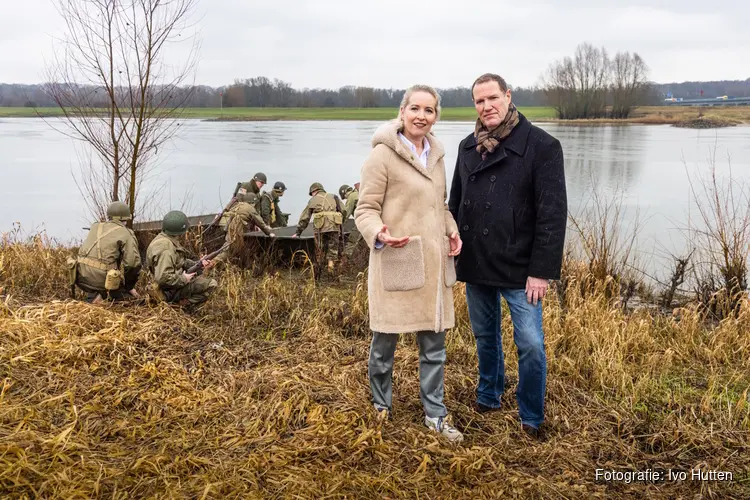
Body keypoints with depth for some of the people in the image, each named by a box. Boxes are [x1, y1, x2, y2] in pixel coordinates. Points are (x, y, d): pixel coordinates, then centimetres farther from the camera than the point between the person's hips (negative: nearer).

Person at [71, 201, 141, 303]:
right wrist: (130, 287, 2)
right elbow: (133, 263, -12)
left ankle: (93, 295, 11)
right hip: (102, 279, -5)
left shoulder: (95, 227, 15)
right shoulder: (127, 234, -2)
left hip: (82, 278, 5)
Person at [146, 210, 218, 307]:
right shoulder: (165, 248, -27)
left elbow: (181, 261, 14)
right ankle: (183, 304, -10)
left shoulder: (171, 241, 4)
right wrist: (183, 279, -21)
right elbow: (162, 278, -34)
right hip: (172, 290, -10)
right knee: (211, 284, -11)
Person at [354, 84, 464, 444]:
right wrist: (378, 234, -30)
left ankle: (435, 414, 24)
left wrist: (452, 231, 6)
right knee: (385, 340, 9)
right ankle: (381, 403, 33)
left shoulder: (436, 154, 11)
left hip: (433, 264, 6)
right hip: (396, 263, -6)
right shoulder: (383, 154, -10)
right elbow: (365, 209, -9)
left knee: (434, 343, 11)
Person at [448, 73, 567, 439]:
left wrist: (542, 270, -17)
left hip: (519, 268, -5)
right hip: (475, 265, 5)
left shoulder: (542, 146, -9)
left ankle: (531, 419, 17)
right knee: (485, 337, 18)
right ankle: (488, 400, 37)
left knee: (530, 345, -2)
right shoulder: (467, 147, 8)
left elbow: (553, 213, -13)